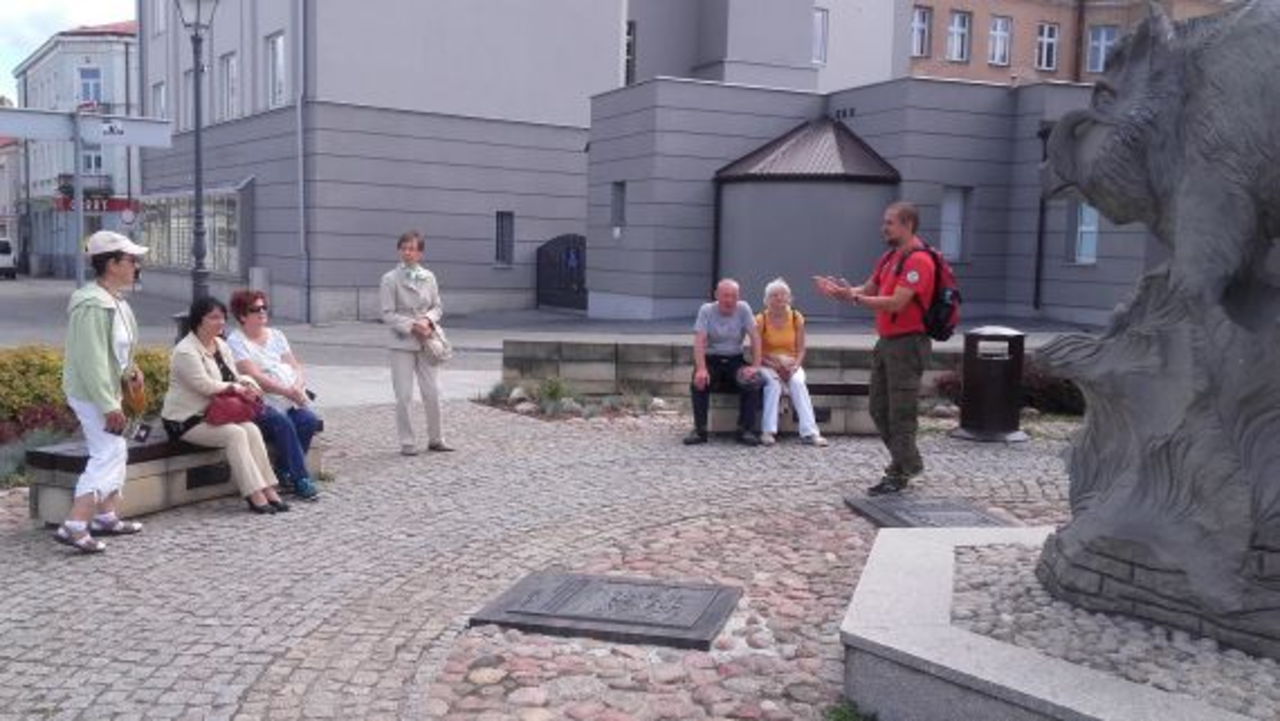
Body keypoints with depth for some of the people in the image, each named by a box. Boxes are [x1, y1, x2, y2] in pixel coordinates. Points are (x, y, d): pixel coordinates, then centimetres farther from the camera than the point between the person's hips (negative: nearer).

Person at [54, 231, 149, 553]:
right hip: (91, 393, -10)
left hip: (105, 390, 10)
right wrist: (110, 406, -26)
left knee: (115, 451, 17)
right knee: (109, 454, -11)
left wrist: (130, 370, 5)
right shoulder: (93, 305, -23)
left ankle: (106, 517, 29)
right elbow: (91, 361, -26)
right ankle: (73, 527, -12)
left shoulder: (114, 301, 9)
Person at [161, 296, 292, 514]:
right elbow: (205, 385, -23)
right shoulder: (185, 351, -15)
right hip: (186, 420, -8)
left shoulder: (221, 345, 13)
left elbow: (234, 377, 14)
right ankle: (255, 495, -26)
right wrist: (236, 387, -15)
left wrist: (248, 383, -8)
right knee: (236, 434, -27)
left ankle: (268, 490, -20)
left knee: (252, 430, -18)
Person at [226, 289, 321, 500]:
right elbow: (254, 376, -12)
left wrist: (298, 387, -10)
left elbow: (295, 366, 13)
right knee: (282, 423, -33)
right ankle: (300, 479, -26)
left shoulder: (276, 335, 20)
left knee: (309, 420, -22)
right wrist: (287, 391, -20)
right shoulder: (236, 341, 0)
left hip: (289, 401, 6)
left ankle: (285, 473, -5)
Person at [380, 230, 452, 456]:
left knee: (433, 393, 5)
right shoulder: (390, 279, -5)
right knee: (404, 396, -1)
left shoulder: (429, 277, 5)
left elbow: (437, 307, 10)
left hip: (426, 342, 3)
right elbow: (388, 314, -7)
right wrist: (412, 326, -16)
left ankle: (436, 439, 18)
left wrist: (428, 321, -10)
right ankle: (407, 443, 11)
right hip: (402, 344, -3)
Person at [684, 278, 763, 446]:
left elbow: (755, 338, -6)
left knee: (752, 381, -27)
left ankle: (746, 430, -18)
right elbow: (699, 341, -15)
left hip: (735, 360, 1)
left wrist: (755, 366, -18)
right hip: (711, 359, -1)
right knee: (699, 382, -31)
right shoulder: (706, 310, -6)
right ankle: (700, 429, -18)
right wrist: (701, 369, -29)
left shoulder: (743, 309, -3)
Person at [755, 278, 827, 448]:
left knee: (798, 383, -29)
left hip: (791, 364, 2)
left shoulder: (796, 318, 1)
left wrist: (795, 365, -17)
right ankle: (768, 432, -35)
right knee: (773, 384, -33)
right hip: (767, 365, -2)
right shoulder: (761, 320, -5)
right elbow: (757, 352, -6)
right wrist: (776, 364, -19)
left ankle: (809, 432, -37)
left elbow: (800, 350, 2)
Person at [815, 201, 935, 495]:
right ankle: (907, 462, 27)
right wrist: (842, 291, -4)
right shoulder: (890, 257, 13)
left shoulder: (918, 260, -16)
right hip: (886, 341, 10)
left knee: (900, 412, -2)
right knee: (879, 409, 15)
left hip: (907, 344, -10)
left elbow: (896, 303, -23)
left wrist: (854, 298, -21)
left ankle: (900, 473, 8)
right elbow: (867, 289, 14)